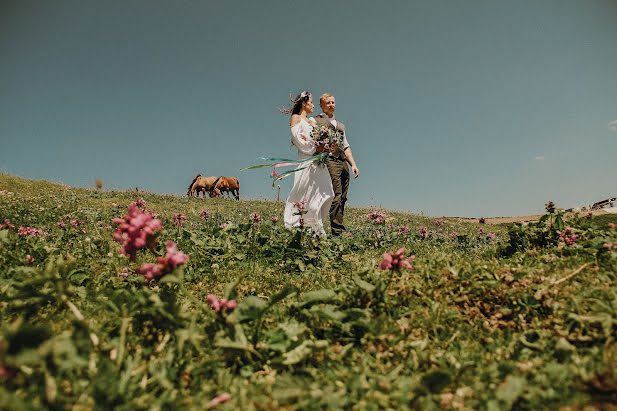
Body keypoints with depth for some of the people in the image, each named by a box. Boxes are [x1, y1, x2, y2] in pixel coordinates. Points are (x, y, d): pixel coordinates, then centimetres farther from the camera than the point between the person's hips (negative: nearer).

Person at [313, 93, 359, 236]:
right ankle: (337, 230, -18)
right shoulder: (315, 121, 11)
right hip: (329, 161, -7)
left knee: (342, 198, 1)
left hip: (344, 163, 7)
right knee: (336, 197, -17)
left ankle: (338, 229, 4)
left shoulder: (340, 124, 30)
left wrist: (353, 164, 15)